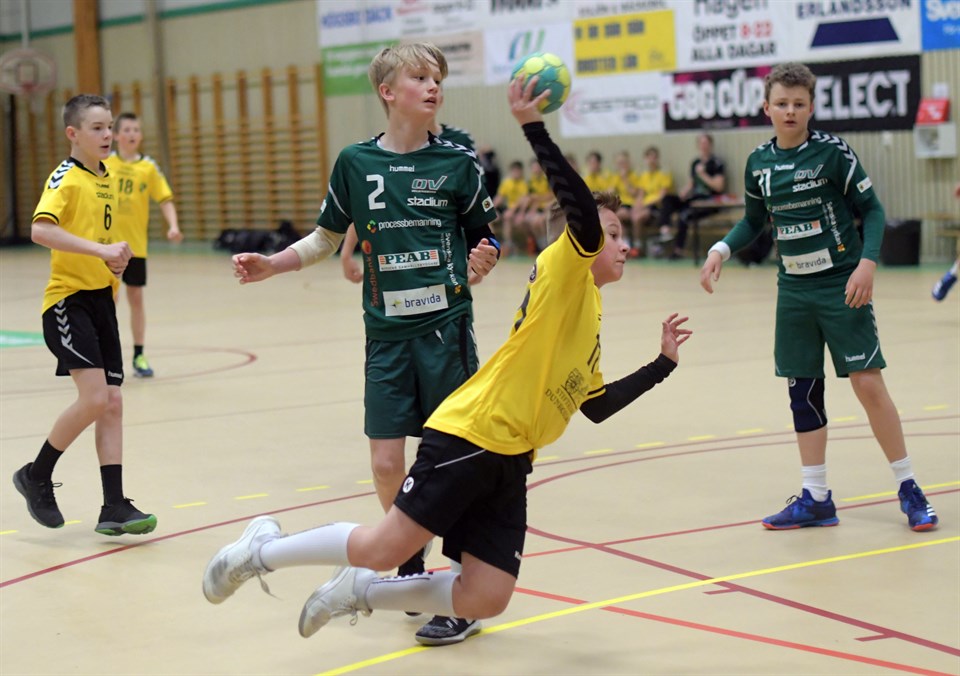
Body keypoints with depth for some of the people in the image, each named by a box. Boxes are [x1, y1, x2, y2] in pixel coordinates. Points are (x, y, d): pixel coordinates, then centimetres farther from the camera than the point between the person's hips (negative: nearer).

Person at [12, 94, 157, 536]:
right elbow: (40, 230, -26)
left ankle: (114, 508, 5)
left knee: (111, 403, 3)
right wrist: (100, 249, -31)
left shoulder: (107, 180, 15)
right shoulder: (66, 178, -10)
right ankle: (36, 475, 4)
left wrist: (115, 261, 7)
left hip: (101, 298, 8)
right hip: (68, 297, -8)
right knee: (94, 397, -17)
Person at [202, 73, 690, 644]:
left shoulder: (591, 319, 22)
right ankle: (264, 549, 13)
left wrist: (663, 363, 30)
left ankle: (359, 592, 15)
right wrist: (533, 127, -28)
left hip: (511, 461, 9)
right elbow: (584, 211, -22)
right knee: (382, 550, -11)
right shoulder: (564, 271, -3)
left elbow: (596, 406, 25)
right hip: (469, 437, -8)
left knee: (486, 600, -3)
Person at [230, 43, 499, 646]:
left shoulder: (457, 161, -1)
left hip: (447, 329, -2)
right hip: (388, 332, 2)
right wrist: (271, 264, 1)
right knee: (386, 463, 2)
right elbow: (326, 239, 14)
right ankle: (411, 571, 27)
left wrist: (485, 258, -16)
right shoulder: (357, 162, 3)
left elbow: (484, 236, 6)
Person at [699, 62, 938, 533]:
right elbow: (754, 221, 19)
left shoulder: (832, 151, -10)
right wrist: (721, 251, 3)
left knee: (867, 383, -7)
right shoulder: (759, 163, 4)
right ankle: (815, 499, 16)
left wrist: (866, 263, -18)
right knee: (802, 389, 6)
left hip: (840, 285, -5)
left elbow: (871, 208, -6)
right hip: (794, 291, 5)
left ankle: (908, 488, 6)